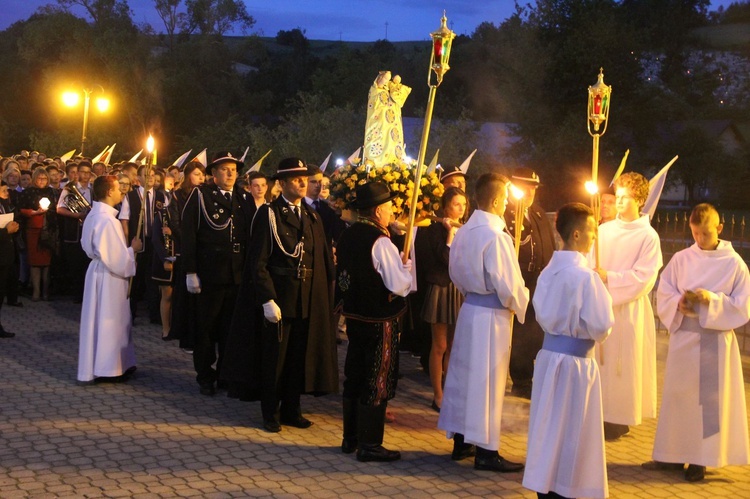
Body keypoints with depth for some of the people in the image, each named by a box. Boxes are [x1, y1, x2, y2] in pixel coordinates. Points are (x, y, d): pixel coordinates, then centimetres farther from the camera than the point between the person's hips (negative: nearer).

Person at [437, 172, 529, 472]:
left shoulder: (463, 232, 5)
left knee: (464, 373, 14)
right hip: (492, 315, -8)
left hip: (469, 309, 8)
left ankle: (461, 442, 25)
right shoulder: (496, 236, -20)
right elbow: (509, 285, -19)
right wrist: (523, 306, -1)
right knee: (488, 380, 0)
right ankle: (485, 450, 8)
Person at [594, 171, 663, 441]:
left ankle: (618, 418, 12)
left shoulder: (648, 236, -5)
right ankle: (598, 413, 18)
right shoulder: (604, 230, 6)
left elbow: (644, 277, -11)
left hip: (627, 309, -4)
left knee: (621, 364, 2)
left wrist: (609, 277, -19)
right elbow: (589, 265, 6)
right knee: (598, 361, 7)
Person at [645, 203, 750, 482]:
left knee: (710, 399, 2)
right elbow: (663, 297, 5)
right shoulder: (680, 260, 3)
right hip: (683, 338, 3)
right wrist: (679, 303, -15)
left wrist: (712, 300, -19)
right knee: (678, 396, 8)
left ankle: (700, 459, 12)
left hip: (716, 342, -3)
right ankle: (673, 454, 19)